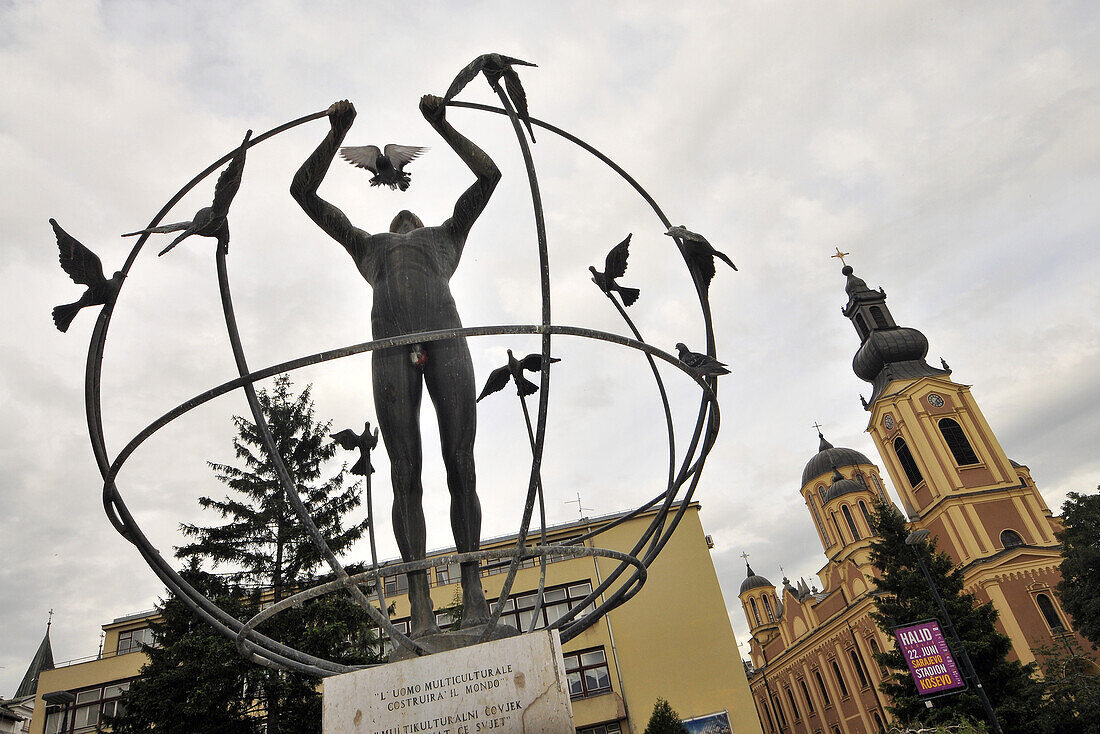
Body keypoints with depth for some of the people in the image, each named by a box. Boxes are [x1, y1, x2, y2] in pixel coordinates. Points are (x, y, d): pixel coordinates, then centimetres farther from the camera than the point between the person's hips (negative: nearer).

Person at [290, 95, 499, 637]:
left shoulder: (447, 236, 36)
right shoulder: (367, 246, 38)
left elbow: (488, 175, 31)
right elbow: (303, 190, 36)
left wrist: (441, 125, 31)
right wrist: (337, 133, 32)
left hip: (445, 338, 0)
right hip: (391, 348, 1)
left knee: (460, 468, -8)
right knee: (406, 476, -9)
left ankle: (473, 592, -7)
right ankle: (421, 609, -12)